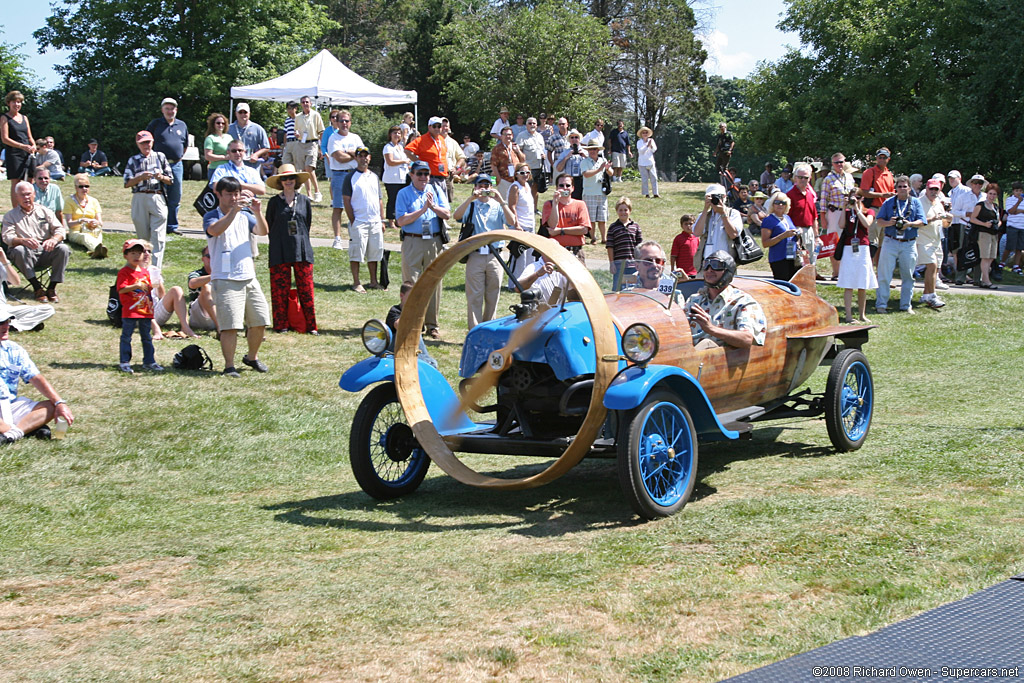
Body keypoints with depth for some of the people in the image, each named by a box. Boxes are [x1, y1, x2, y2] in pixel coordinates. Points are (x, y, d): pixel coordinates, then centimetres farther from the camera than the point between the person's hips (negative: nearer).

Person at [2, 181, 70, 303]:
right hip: (27, 254, -2)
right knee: (19, 251, -36)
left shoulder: (45, 211, 17)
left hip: (46, 252, 2)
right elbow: (7, 237, -4)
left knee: (63, 249, -27)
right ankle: (37, 288, -29)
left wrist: (54, 239, -19)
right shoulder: (10, 216, 12)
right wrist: (23, 241, -28)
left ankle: (52, 287, -22)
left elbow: (60, 230, 7)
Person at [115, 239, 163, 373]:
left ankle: (149, 361, 19)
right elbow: (121, 289, -18)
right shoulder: (124, 272, -8)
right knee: (126, 337, 0)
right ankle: (124, 362, 5)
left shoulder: (145, 272, 13)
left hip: (145, 311, 6)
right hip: (130, 311, -6)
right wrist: (136, 286, -27)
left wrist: (153, 286, 0)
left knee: (147, 337, 12)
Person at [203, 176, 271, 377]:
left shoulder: (244, 216, 14)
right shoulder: (212, 217, -1)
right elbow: (215, 230, -23)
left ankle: (252, 357, 29)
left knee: (259, 322, 9)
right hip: (225, 280, -5)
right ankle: (229, 366, -4)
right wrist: (234, 211, -30)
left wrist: (257, 212, -16)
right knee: (230, 325, -11)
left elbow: (262, 231, 0)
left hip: (249, 277, 6)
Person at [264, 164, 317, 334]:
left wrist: (300, 240, 11)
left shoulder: (304, 201, 8)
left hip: (302, 250, 1)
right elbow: (268, 226, 9)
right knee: (280, 289, 0)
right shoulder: (274, 202, 4)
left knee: (306, 288, -1)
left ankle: (310, 326, 3)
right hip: (279, 252, -1)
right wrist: (279, 242, 8)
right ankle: (281, 324, 8)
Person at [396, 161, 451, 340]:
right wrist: (423, 210, -12)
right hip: (412, 242, -2)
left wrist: (433, 206, -14)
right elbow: (401, 221, -7)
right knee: (412, 284, -4)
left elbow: (447, 214, 2)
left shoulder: (436, 191, 12)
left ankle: (432, 324, 11)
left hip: (434, 242, 2)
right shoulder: (404, 194, 4)